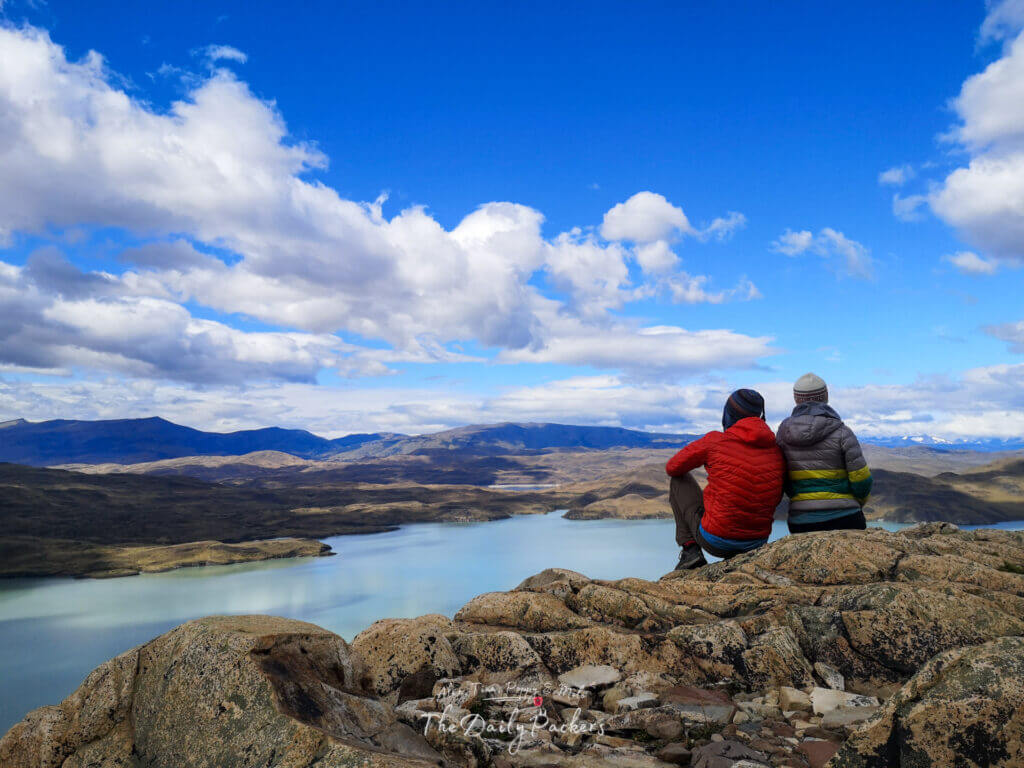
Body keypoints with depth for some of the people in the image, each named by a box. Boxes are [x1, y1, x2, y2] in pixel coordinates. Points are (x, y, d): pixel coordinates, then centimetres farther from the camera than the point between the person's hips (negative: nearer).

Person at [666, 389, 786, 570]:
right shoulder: (777, 452, -1)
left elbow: (672, 468, 2)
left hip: (715, 540, -4)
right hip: (756, 543, 5)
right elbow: (775, 500, 12)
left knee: (679, 480, 15)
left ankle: (690, 549, 6)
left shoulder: (715, 441, -12)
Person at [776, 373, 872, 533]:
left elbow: (782, 479, 5)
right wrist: (859, 502, 14)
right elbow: (861, 479, -6)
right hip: (843, 519, -3)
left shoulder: (783, 432, 0)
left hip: (800, 521, 3)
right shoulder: (842, 433, -8)